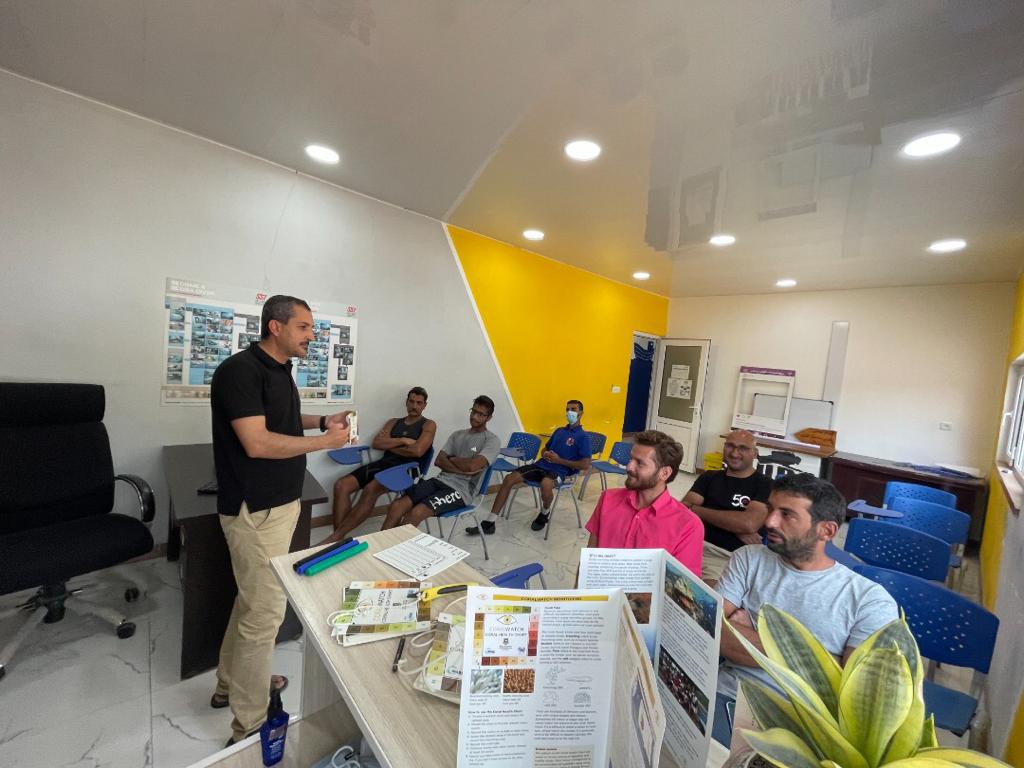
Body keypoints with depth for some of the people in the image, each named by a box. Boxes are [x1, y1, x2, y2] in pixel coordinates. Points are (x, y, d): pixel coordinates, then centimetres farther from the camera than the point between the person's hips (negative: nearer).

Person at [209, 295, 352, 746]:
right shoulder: (240, 370, -19)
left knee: (252, 601, 23)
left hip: (280, 503, 9)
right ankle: (249, 726, 20)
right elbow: (257, 443, -26)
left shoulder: (279, 369, 9)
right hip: (255, 510, -9)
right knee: (265, 612, 1)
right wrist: (326, 441, -19)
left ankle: (231, 684, 43)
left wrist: (323, 420, 8)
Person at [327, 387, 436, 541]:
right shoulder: (393, 422, 22)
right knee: (341, 485, -16)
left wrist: (389, 444, 2)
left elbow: (417, 451, -11)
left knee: (371, 489, -34)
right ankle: (339, 538, -15)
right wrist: (402, 440, -7)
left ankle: (336, 537, -24)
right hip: (383, 464, 6)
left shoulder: (428, 425, 6)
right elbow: (376, 443, 6)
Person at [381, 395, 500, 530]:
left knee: (416, 513, -27)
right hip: (440, 480, 6)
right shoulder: (457, 434, 17)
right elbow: (438, 461, 6)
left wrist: (452, 459, 2)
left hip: (460, 490, -6)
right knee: (396, 506, -16)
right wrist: (462, 470, -10)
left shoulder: (491, 440, -3)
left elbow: (472, 466, -18)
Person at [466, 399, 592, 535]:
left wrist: (559, 460, -12)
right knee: (509, 478, -14)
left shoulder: (583, 436, -2)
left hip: (559, 471, -6)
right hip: (541, 465, 6)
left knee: (545, 485, -41)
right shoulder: (559, 431, 19)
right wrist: (544, 454, 2)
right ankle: (490, 523, -11)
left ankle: (545, 513, -3)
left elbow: (585, 465, -10)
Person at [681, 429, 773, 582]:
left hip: (729, 557, -4)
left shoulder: (765, 485, 5)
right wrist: (735, 528, -8)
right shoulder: (709, 477, 17)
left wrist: (697, 510, -2)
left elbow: (749, 523, -12)